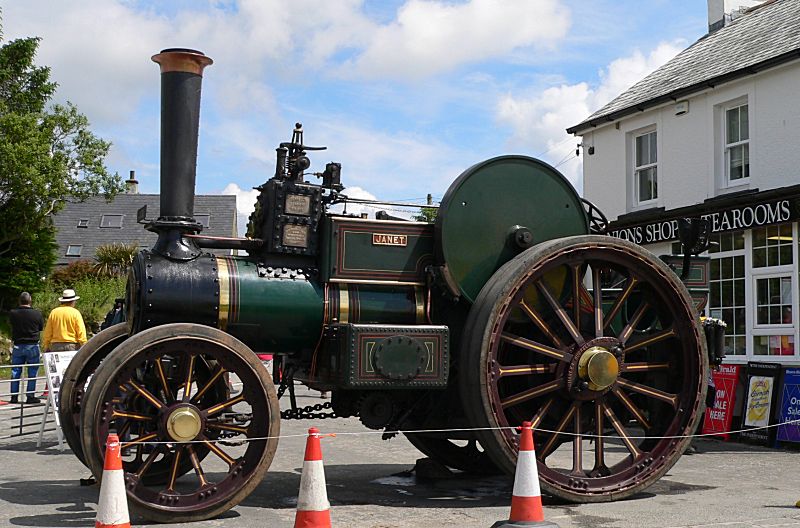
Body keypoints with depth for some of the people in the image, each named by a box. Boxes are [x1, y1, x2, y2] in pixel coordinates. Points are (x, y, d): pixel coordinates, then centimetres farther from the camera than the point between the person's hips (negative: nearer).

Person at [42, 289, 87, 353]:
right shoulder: (75, 313, -4)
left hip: (56, 346, 3)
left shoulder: (54, 312, 6)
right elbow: (81, 333, -8)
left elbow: (47, 333, 9)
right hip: (72, 346, -3)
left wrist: (46, 347, 16)